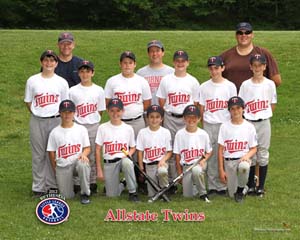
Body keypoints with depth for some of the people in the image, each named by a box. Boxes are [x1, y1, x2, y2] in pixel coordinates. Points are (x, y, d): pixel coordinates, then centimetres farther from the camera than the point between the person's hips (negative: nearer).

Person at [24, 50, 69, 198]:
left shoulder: (61, 82, 1)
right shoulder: (32, 81, 0)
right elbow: (28, 102, 7)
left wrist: (59, 116, 0)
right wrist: (37, 115, 1)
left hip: (56, 121, 0)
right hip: (37, 122, 0)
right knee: (38, 155, 5)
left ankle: (52, 185, 18)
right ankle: (38, 187, 13)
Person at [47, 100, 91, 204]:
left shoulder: (81, 129, 3)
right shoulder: (55, 132, 2)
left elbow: (87, 147, 5)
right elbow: (51, 152, 7)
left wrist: (83, 154, -19)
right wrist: (55, 170, 8)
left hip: (78, 161, -1)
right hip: (62, 166, 1)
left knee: (83, 164, -38)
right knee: (67, 196, -7)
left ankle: (85, 194, -18)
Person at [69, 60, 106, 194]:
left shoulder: (98, 90, 4)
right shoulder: (73, 91, 1)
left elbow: (100, 111, 8)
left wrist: (92, 120, 2)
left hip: (93, 126, 1)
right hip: (78, 126, -1)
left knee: (92, 156, 6)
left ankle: (92, 183, 14)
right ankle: (77, 183, 6)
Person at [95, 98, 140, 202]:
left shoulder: (128, 128, 4)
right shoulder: (102, 128, 1)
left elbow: (133, 147, 13)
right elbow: (98, 149, 2)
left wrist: (129, 153, -11)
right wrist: (99, 170, -2)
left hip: (123, 158, -1)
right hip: (109, 163, 1)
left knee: (127, 163, -39)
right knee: (112, 195, -5)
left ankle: (132, 192, -23)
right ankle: (121, 185, 32)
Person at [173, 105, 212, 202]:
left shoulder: (203, 134, -1)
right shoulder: (180, 134, -1)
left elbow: (209, 152, 9)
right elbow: (177, 154, 3)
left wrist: (204, 160, -12)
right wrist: (179, 173, 1)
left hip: (199, 163, -1)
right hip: (186, 166, 2)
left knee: (196, 170, -40)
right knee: (187, 195, -4)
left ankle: (203, 193, -16)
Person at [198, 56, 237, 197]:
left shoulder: (230, 86, 0)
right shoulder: (204, 87, 4)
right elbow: (201, 109, 7)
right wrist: (203, 126, 4)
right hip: (209, 125, 1)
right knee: (210, 155, 2)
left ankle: (222, 185, 8)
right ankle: (211, 185, 9)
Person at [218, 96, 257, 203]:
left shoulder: (249, 127, 1)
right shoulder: (224, 126, 2)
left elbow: (253, 149, 5)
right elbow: (220, 150, 1)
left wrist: (247, 156, -19)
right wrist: (221, 170, -4)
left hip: (243, 159, -1)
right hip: (228, 161, 1)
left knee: (244, 166, -40)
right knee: (232, 194, -1)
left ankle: (240, 190, -12)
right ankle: (235, 191, 37)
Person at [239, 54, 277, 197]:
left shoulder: (270, 84, -1)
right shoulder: (245, 85, -1)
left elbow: (273, 104, 6)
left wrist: (264, 115, -1)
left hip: (264, 123, 0)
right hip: (248, 123, 0)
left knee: (263, 154, 4)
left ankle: (261, 187, 12)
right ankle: (250, 185, 15)